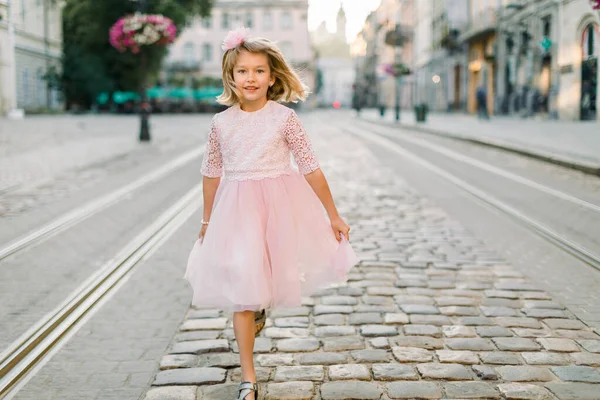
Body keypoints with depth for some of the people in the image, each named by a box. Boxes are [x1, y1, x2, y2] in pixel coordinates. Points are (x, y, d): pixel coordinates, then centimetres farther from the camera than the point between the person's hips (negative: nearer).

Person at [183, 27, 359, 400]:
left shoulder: (284, 117, -6)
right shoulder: (222, 122, 0)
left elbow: (311, 168, -2)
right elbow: (212, 173, 12)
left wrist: (333, 215, 1)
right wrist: (207, 222, 19)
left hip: (281, 206, -1)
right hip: (237, 210, 1)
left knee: (277, 279, 6)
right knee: (241, 292, 1)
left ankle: (263, 302, 47)